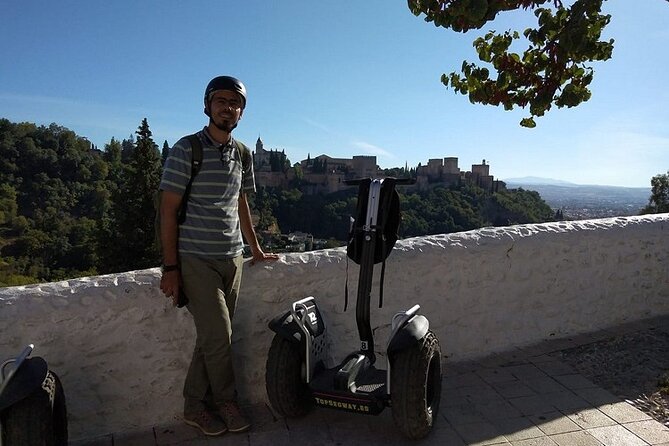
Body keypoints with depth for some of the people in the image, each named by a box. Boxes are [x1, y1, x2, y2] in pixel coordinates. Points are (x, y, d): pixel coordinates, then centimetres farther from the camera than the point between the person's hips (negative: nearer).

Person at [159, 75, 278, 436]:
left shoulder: (242, 153, 10)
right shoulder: (186, 150, -7)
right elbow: (168, 210, -8)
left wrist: (256, 250, 21)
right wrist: (170, 267, -11)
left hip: (232, 258, 5)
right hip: (196, 260, -5)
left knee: (213, 338, 9)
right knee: (218, 336, -4)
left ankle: (196, 407, 25)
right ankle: (227, 403, 20)